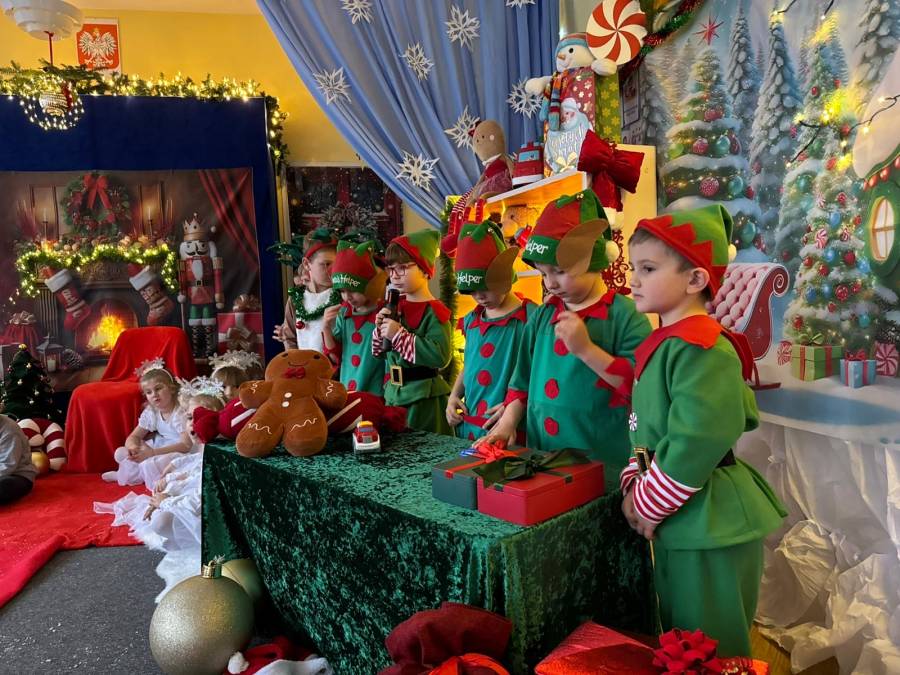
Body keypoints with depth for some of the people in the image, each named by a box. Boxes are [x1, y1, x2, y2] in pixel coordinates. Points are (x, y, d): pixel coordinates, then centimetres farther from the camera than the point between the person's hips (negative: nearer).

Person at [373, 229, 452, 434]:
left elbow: (440, 356, -28)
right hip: (393, 393, 7)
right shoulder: (395, 306, 9)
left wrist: (399, 335, -25)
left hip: (425, 397, -7)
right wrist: (381, 329, -6)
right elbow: (380, 352, 14)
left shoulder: (434, 311, -14)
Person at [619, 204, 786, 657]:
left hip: (710, 523, -9)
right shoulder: (661, 343, 8)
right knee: (678, 642, 25)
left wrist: (650, 504, -17)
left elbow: (697, 446, -28)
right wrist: (634, 486, 1)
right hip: (676, 519, 9)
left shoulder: (702, 349, -22)